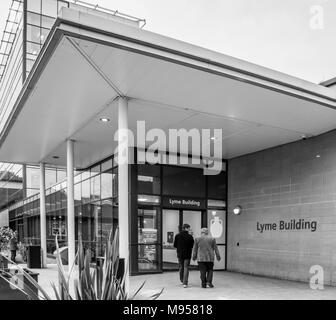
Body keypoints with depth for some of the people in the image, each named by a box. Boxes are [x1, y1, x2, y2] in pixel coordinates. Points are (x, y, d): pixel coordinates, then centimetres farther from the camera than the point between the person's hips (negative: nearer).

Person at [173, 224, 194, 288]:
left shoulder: (177, 236, -4)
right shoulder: (190, 236, -12)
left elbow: (175, 245, 1)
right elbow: (192, 246, -6)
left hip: (180, 254, 3)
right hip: (187, 254, -3)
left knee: (181, 267, 18)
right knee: (186, 268, 2)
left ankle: (182, 280, 32)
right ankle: (185, 283, -3)